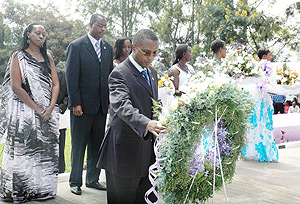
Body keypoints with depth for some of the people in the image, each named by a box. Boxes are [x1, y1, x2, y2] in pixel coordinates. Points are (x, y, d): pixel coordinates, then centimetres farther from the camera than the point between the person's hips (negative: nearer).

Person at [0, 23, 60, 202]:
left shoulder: (48, 57, 14)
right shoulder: (18, 56, 0)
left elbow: (55, 84, 9)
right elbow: (16, 86, -9)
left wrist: (50, 108, -6)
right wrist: (37, 109, -13)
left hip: (48, 111, 5)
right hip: (25, 111, -4)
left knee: (46, 151, 4)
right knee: (22, 150, -4)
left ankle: (42, 190, 15)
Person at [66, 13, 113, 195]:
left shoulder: (108, 48, 12)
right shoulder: (76, 46, -5)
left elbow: (110, 76, 14)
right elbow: (71, 76, -9)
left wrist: (110, 101, 7)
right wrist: (75, 103, -14)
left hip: (102, 105, 5)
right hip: (82, 105, -5)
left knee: (97, 144, 12)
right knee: (79, 145, 4)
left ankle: (93, 180, 23)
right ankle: (75, 182, 15)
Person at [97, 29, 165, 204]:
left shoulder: (152, 72, 14)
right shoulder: (119, 74, -13)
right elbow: (122, 106, -29)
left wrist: (157, 128, 11)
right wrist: (145, 124, -45)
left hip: (148, 149, 7)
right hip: (126, 150, -7)